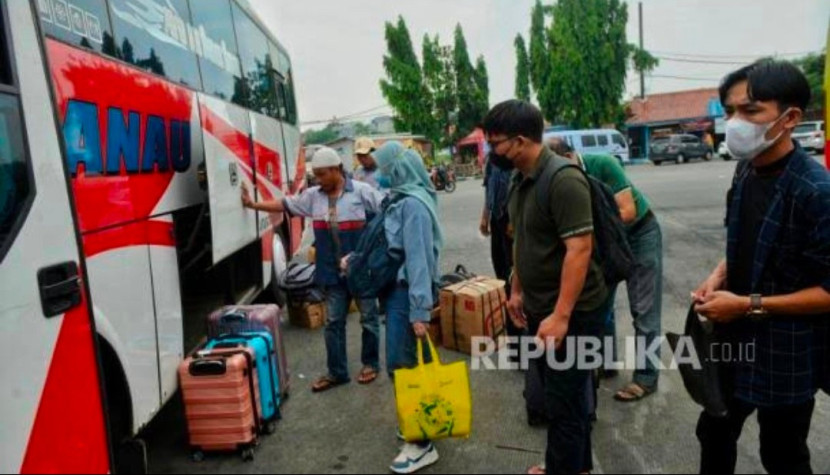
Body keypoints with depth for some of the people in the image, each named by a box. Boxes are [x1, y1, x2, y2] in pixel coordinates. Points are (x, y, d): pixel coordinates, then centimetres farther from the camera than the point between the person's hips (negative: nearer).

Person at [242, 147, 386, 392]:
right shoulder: (313, 196, 5)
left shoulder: (362, 191, -10)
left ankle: (370, 364, 27)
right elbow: (285, 204, 13)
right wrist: (253, 204, 10)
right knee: (333, 322, 10)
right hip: (333, 272, 5)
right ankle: (337, 372, 22)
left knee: (368, 317, 10)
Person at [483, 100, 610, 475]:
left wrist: (561, 315, -27)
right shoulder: (519, 179, 5)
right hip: (540, 307, 9)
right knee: (560, 395, 22)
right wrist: (517, 289, 16)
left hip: (572, 312, -9)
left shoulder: (563, 180, -22)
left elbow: (579, 249, -26)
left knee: (564, 402, 3)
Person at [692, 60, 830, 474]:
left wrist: (747, 305, -22)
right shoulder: (746, 171, 0)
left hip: (786, 355, -6)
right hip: (735, 339, 7)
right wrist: (718, 277, -4)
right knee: (714, 433, 23)